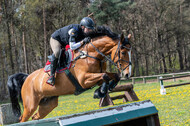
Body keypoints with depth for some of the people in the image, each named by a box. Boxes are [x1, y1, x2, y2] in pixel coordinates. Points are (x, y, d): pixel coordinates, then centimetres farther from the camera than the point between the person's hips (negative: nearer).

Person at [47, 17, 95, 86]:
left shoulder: (84, 32, -14)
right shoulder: (74, 30, -38)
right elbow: (72, 47, -41)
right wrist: (83, 41, -48)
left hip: (65, 43, 9)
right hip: (56, 39, -9)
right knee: (56, 53, -36)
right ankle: (51, 76, -34)